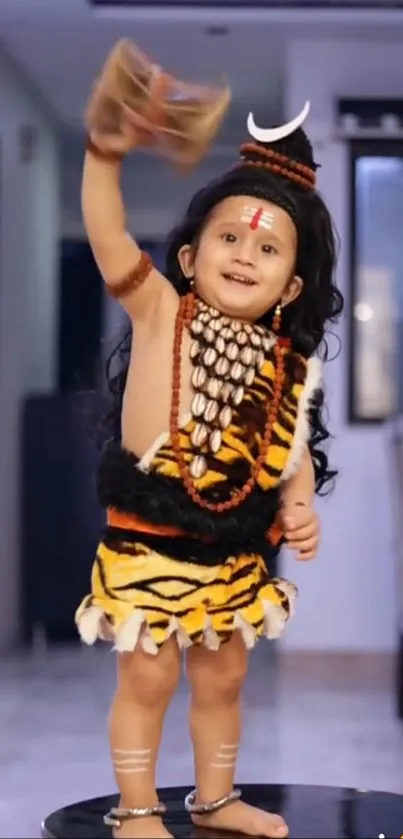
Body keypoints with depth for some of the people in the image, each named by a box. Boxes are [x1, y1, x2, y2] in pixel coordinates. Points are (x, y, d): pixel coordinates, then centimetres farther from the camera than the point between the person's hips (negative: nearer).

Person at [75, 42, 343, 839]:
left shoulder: (287, 362, 0)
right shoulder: (160, 311, -11)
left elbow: (295, 444, 9)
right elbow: (109, 240, -26)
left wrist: (300, 506, -10)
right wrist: (107, 151, -41)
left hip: (237, 547, 5)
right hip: (149, 537, -4)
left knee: (223, 678, 18)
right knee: (147, 677, 4)